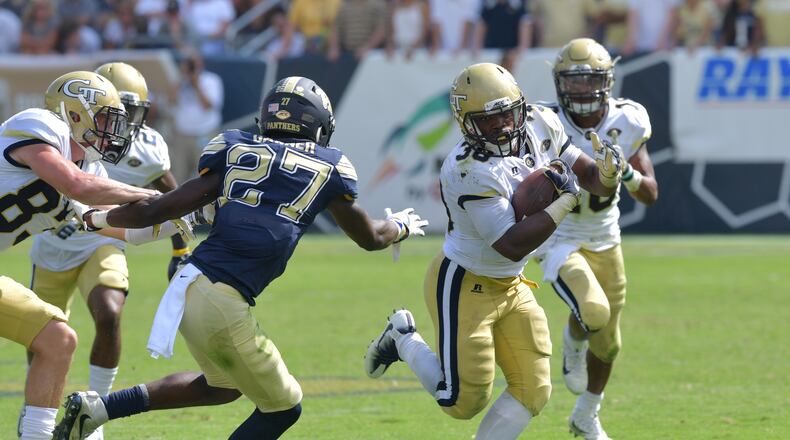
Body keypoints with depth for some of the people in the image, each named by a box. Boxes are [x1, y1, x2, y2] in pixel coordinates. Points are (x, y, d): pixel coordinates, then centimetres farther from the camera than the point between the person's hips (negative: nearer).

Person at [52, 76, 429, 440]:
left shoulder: (236, 152, 13)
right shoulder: (328, 168, 7)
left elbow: (157, 210, 10)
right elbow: (369, 238, 23)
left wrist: (95, 218, 25)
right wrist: (402, 226, 45)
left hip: (190, 284, 6)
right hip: (224, 303, -6)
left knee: (223, 386, 31)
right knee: (281, 408, 13)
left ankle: (96, 407, 25)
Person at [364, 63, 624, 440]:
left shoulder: (540, 126, -8)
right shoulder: (470, 171, -30)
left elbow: (588, 175, 0)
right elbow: (512, 246, -31)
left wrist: (606, 177, -24)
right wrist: (565, 201, -31)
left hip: (510, 287, 8)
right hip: (463, 285, -8)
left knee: (533, 391, 5)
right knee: (464, 402, -1)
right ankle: (403, 339, 22)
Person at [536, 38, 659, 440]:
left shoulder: (627, 123, -10)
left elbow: (650, 195, -8)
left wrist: (626, 172, -29)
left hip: (606, 243, 4)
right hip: (560, 241, -4)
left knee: (607, 343, 14)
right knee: (594, 312, -30)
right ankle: (573, 343, 8)